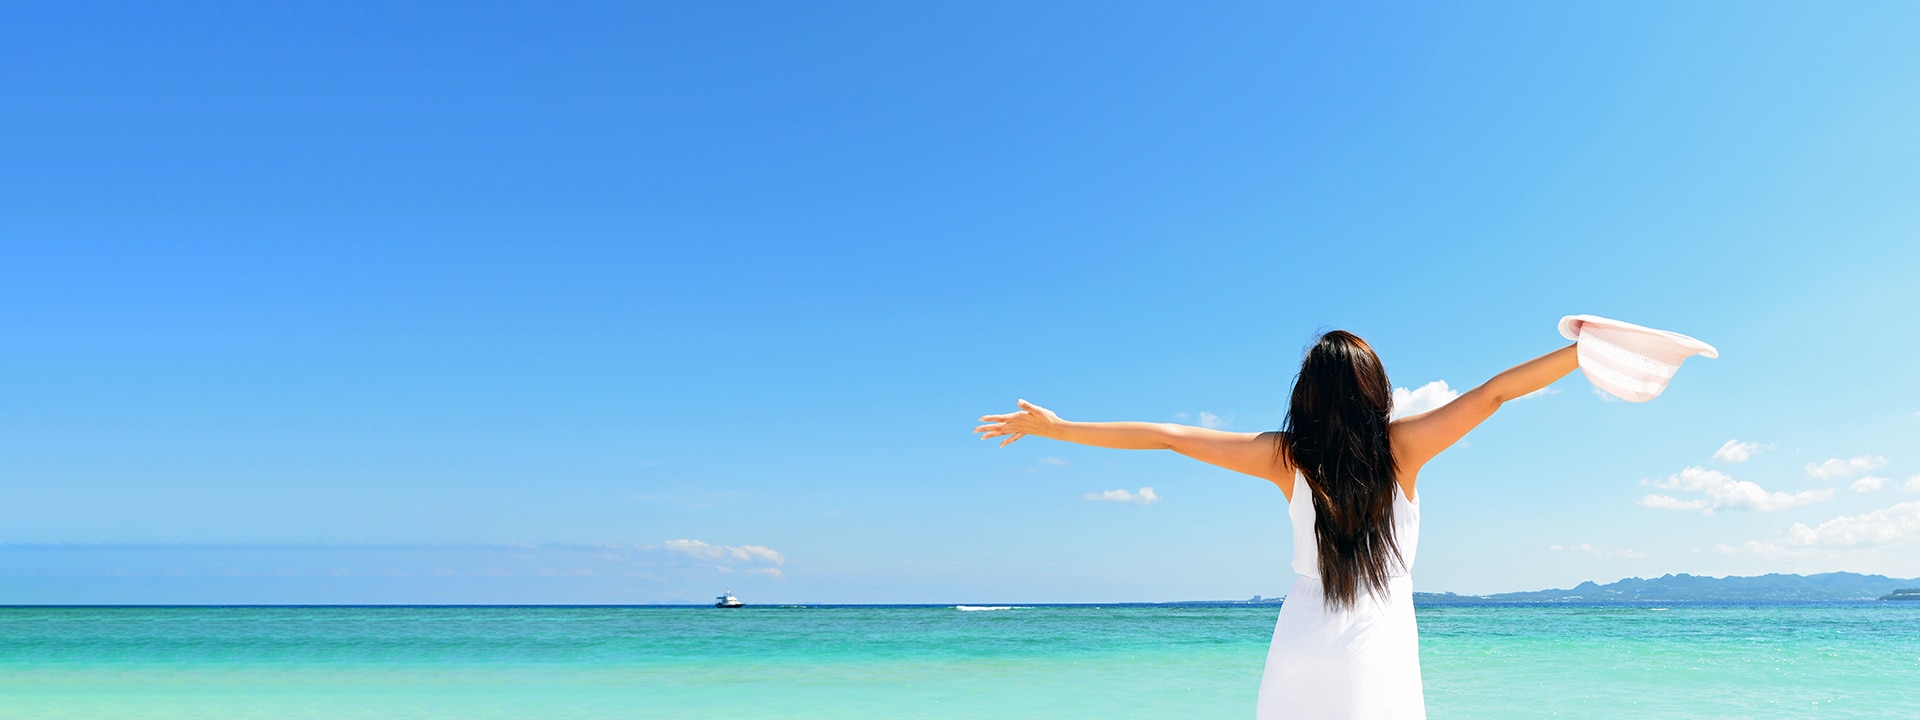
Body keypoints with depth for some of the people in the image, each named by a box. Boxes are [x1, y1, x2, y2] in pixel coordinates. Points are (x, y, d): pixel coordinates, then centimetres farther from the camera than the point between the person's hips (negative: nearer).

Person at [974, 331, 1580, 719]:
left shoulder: (1288, 456, 0)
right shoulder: (1402, 447, -3)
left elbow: (1167, 436, 1)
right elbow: (1497, 390, 0)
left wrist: (1055, 427, 6)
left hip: (1299, 659, 2)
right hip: (1378, 663, -1)